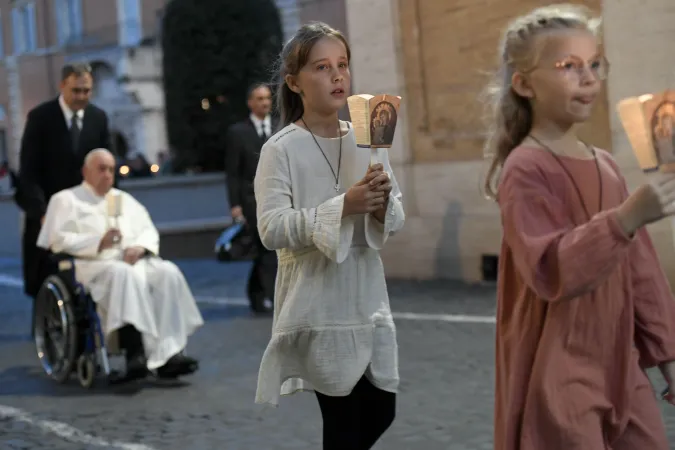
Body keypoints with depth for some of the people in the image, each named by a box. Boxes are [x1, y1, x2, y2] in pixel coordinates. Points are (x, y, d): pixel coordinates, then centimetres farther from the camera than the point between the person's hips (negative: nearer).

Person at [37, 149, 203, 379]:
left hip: (135, 260, 5)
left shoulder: (124, 199, 31)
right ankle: (151, 351, -45)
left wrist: (139, 247, -5)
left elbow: (149, 231, 20)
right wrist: (98, 243, -15)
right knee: (125, 274, -39)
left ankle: (170, 350, -36)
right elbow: (58, 240, 0)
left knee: (168, 272, -27)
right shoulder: (66, 199, 15)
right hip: (95, 265, -5)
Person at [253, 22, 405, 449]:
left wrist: (382, 206, -16)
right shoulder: (280, 150, -10)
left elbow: (397, 220, 7)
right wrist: (343, 206, -26)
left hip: (368, 299, 5)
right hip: (318, 306, -5)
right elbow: (271, 229, -18)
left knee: (381, 412, 13)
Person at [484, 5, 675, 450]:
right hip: (557, 376, -8)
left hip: (619, 367, 8)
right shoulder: (525, 171, -15)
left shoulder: (606, 165, 9)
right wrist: (629, 216, -38)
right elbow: (551, 270, -28)